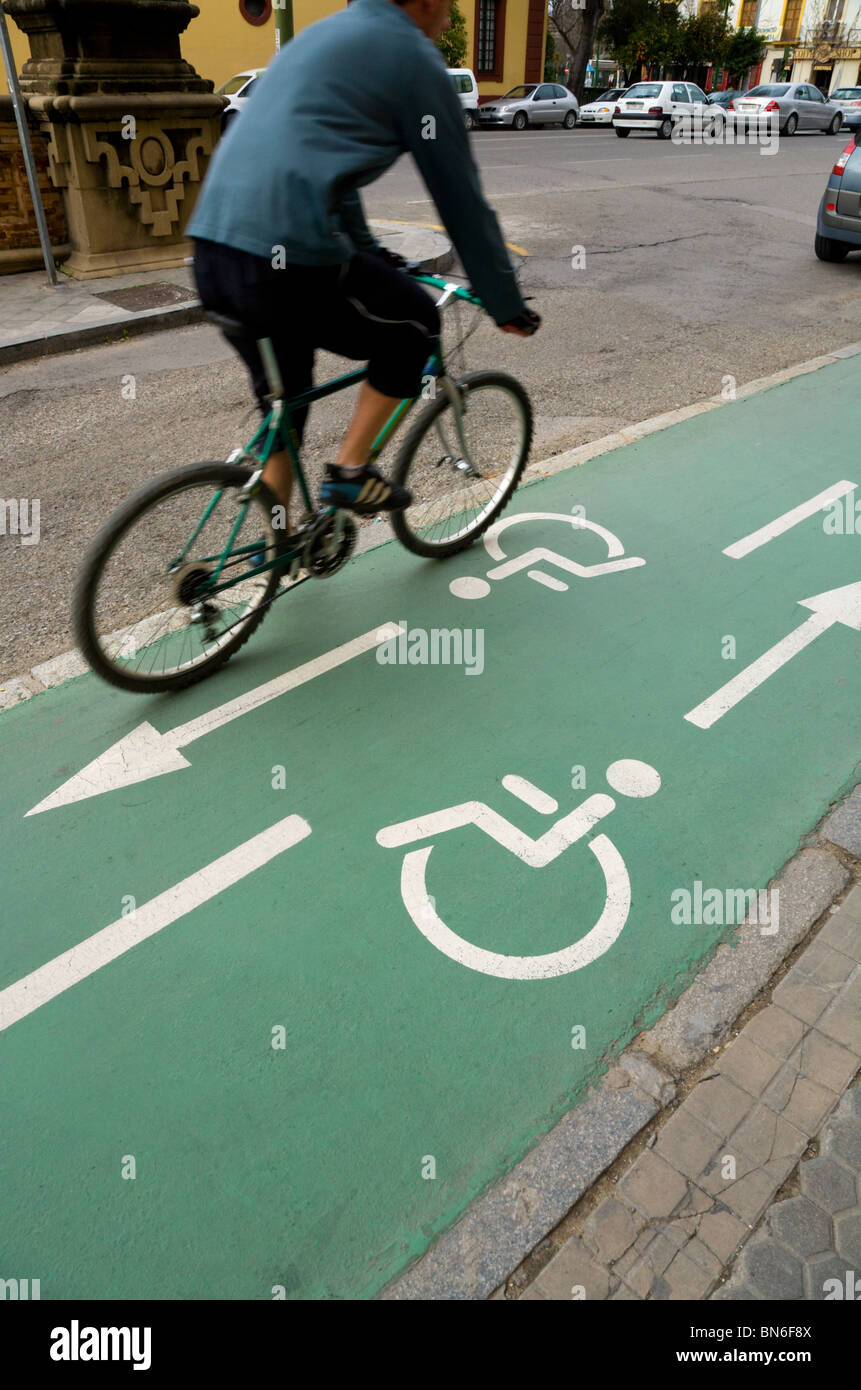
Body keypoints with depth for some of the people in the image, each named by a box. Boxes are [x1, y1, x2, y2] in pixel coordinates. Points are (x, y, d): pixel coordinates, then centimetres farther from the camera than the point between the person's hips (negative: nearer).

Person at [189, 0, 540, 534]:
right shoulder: (415, 58, 4)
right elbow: (461, 197, 5)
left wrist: (369, 250, 47)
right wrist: (508, 305, 13)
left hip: (213, 242, 8)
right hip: (290, 258, -8)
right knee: (416, 325, 15)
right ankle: (350, 471, 12)